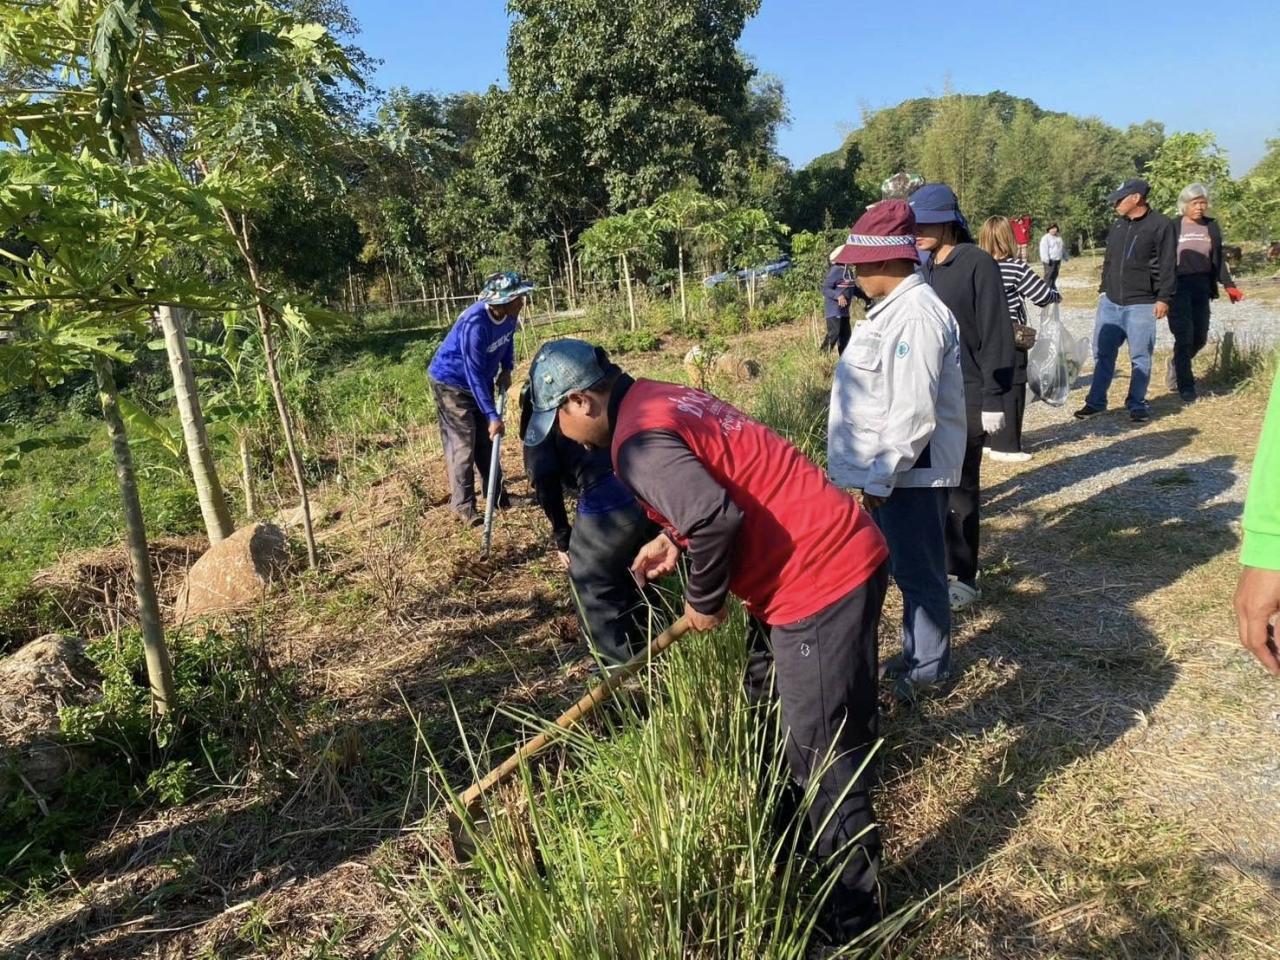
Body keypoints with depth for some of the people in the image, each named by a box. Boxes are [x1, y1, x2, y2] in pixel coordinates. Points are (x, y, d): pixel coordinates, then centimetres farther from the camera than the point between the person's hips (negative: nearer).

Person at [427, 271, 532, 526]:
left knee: (486, 440, 13)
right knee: (463, 443, -7)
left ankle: (495, 492, 25)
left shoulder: (508, 315, -15)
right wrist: (492, 415, -32)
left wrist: (506, 369, 1)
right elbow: (474, 375, -34)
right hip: (451, 383, -7)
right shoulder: (475, 324, -37)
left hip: (481, 381, 7)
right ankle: (462, 505, 1)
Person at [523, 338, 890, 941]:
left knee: (826, 760, 2)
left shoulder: (638, 441, -18)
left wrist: (703, 601, -11)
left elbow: (717, 519, -29)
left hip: (821, 580, -11)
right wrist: (673, 540, 12)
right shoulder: (665, 400, 14)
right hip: (837, 556, 11)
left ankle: (850, 916, 18)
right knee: (774, 706, 27)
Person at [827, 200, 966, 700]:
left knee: (918, 569, 5)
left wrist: (879, 479, -22)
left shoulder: (916, 314, -22)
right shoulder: (893, 307, 11)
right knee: (908, 567, 20)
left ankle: (928, 667, 22)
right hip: (893, 466, 10)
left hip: (910, 469, -10)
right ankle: (915, 651, 36)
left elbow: (913, 413, -26)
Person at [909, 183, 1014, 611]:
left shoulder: (977, 264, -9)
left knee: (960, 487, 1)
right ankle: (938, 561, 24)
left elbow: (996, 335, -12)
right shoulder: (925, 269, 11)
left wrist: (994, 400, -15)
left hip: (966, 398, -6)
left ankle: (963, 577, 13)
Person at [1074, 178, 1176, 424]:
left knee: (1140, 357, 2)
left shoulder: (1160, 225, -7)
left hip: (1141, 304, -6)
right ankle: (1096, 402, 15)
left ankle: (1137, 405, 12)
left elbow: (1167, 266, -9)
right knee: (1103, 353, 7)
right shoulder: (1118, 226, 12)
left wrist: (1163, 298, -12)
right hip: (1110, 302, 6)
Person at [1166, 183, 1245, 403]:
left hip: (1202, 287, 5)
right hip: (1178, 287, -4)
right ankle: (1186, 387, -2)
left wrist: (1229, 285, 5)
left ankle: (1176, 365, 34)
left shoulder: (1211, 226, 11)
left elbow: (1219, 260, 14)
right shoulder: (1173, 227, -1)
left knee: (1200, 338, 7)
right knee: (1184, 337, -8)